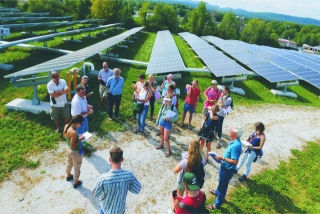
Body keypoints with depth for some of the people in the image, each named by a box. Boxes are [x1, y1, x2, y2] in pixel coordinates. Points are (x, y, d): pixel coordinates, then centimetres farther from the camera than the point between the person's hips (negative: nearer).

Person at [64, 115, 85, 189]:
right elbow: (72, 146, -30)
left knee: (69, 163, 34)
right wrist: (80, 139, -20)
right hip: (75, 152, -8)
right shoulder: (74, 132, -38)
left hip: (68, 149, 8)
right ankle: (76, 182, 40)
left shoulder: (66, 126, -14)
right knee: (76, 168, 18)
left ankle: (68, 176, 60)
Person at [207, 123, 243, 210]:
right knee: (221, 182, 33)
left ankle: (217, 204, 31)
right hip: (225, 167, 9)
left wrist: (223, 158, -28)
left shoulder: (235, 145, -34)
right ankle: (217, 192, 60)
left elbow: (235, 161, -33)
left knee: (223, 185, 11)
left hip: (228, 169, -9)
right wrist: (222, 157, 5)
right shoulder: (235, 142, -4)